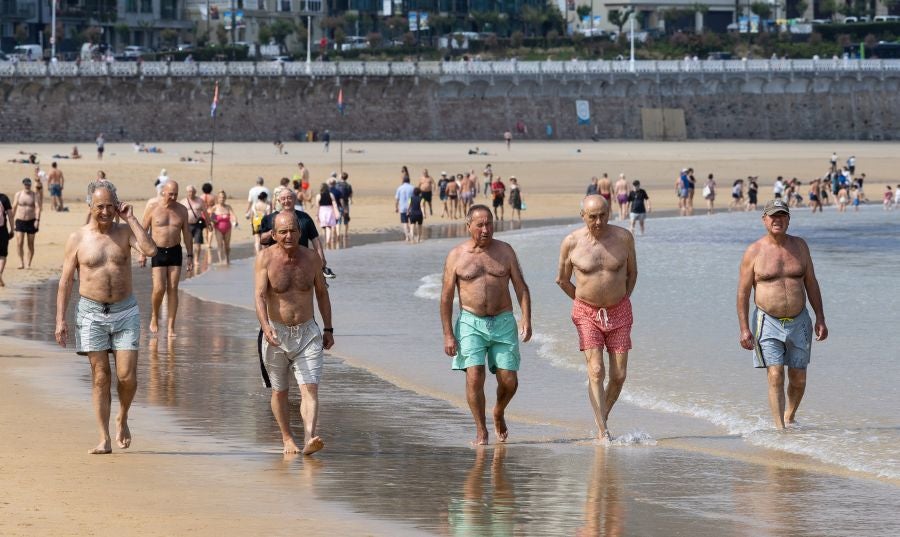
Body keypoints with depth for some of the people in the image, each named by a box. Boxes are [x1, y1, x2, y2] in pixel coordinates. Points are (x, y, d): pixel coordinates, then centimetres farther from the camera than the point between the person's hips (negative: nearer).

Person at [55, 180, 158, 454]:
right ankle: (105, 439, 3)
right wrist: (60, 319, -5)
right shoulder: (77, 239, 0)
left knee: (127, 376, -7)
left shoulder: (125, 231, 2)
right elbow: (65, 281, 2)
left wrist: (130, 218, -13)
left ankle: (122, 418, 23)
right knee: (100, 377, -1)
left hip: (125, 312, 1)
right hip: (92, 312, -1)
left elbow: (150, 250, -18)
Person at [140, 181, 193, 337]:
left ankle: (171, 327, 0)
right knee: (159, 288, -12)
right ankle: (154, 317, 15)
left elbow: (187, 234, 10)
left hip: (175, 252, 2)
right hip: (158, 252, -2)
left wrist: (190, 256, 6)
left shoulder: (182, 210, 4)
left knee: (173, 289, -2)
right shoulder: (153, 209, -4)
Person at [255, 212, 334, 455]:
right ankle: (287, 438, 28)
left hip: (308, 334, 1)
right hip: (277, 334, -1)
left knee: (310, 388, -15)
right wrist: (265, 326, -35)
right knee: (279, 391, 12)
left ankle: (309, 438, -27)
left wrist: (328, 329, 14)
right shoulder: (266, 258, -9)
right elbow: (259, 295, -19)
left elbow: (322, 292, 12)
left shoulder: (311, 257, -1)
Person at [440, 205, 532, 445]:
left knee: (509, 382, -1)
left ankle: (499, 413, 30)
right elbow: (446, 298, 2)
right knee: (474, 377, -15)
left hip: (503, 322, 2)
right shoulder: (456, 256, 1)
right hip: (471, 323, -2)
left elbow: (521, 287, 6)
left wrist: (526, 319, -8)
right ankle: (481, 431, -4)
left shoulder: (505, 251, 5)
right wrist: (448, 335, -5)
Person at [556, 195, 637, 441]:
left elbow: (632, 272, 10)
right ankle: (603, 432, -14)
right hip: (587, 314, -2)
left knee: (618, 375, 1)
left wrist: (622, 300, 11)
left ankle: (603, 419, 24)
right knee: (596, 371, -13)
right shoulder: (571, 243, -10)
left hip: (619, 312, 2)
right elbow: (562, 280, 6)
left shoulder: (623, 238, -6)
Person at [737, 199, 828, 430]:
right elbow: (743, 292, -3)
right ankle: (780, 428, -12)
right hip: (769, 323, -3)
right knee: (775, 377, -14)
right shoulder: (754, 252, -4)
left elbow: (811, 283, 11)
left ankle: (789, 417, 33)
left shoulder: (799, 246, 6)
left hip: (799, 322, 3)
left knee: (798, 380, 8)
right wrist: (744, 329, -9)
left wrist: (820, 319, 6)